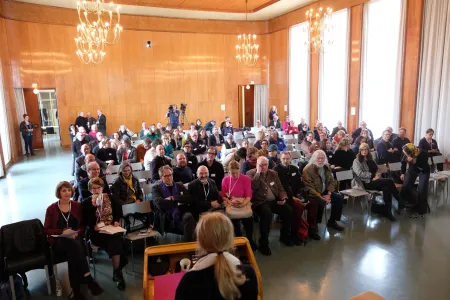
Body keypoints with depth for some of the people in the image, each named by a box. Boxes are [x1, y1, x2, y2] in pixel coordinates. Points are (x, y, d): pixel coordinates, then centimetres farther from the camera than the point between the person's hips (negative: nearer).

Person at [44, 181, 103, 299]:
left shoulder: (77, 206, 11)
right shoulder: (51, 209, 5)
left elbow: (83, 225, 12)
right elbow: (46, 230, 4)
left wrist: (77, 233, -11)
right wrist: (63, 231, -14)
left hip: (76, 239, 2)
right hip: (59, 242, -2)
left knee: (73, 252, -36)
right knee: (74, 245, -38)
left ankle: (76, 289, -33)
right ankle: (88, 279, -39)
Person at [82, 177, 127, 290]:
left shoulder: (109, 198, 12)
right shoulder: (87, 202, 3)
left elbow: (117, 212, 15)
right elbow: (86, 221, -2)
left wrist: (116, 221, -4)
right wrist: (93, 227, -19)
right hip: (96, 231, -2)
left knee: (115, 239, -32)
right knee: (115, 242, -30)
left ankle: (117, 272, -20)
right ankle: (118, 272, -17)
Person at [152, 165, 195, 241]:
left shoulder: (179, 185, 18)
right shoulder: (156, 188, 9)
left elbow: (189, 199, 4)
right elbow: (159, 203, -9)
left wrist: (173, 198, -6)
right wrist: (178, 202, -5)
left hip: (182, 216, 3)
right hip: (168, 220, -3)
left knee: (188, 216, -32)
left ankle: (189, 243, -24)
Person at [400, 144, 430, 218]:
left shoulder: (423, 154, -35)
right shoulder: (406, 154, -26)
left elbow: (423, 168, -33)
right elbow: (403, 162, -3)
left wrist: (414, 161, -45)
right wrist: (403, 173, 3)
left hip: (423, 172, -3)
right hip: (412, 170, 3)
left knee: (421, 190, -12)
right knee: (405, 186, -6)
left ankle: (420, 211, 2)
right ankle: (402, 205, 13)